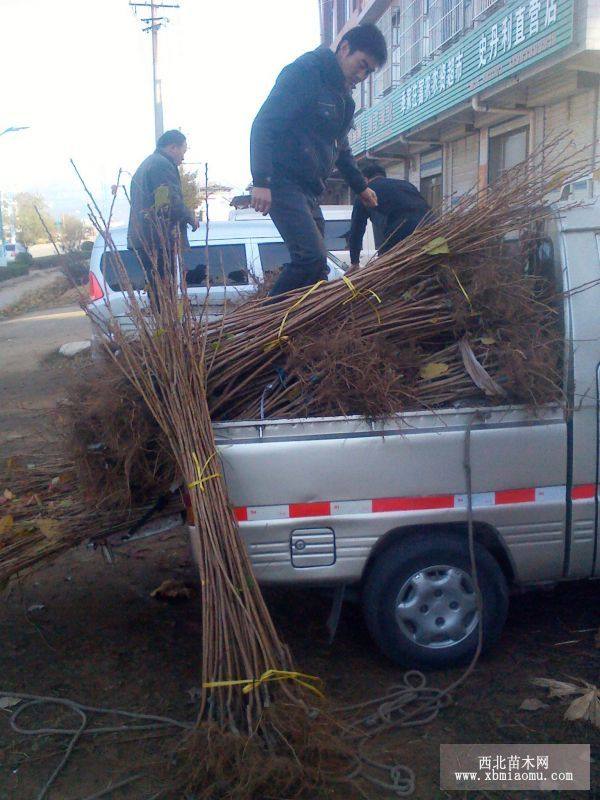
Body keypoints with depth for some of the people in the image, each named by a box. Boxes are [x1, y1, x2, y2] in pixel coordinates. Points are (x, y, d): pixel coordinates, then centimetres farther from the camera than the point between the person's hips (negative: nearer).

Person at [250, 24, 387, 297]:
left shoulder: (344, 97, 19)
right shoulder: (304, 72, -9)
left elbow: (340, 148, 34)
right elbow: (264, 124, -18)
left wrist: (360, 186, 36)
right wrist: (261, 180, -27)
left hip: (309, 190, 9)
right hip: (283, 181, -9)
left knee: (315, 264, 7)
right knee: (311, 258, -22)